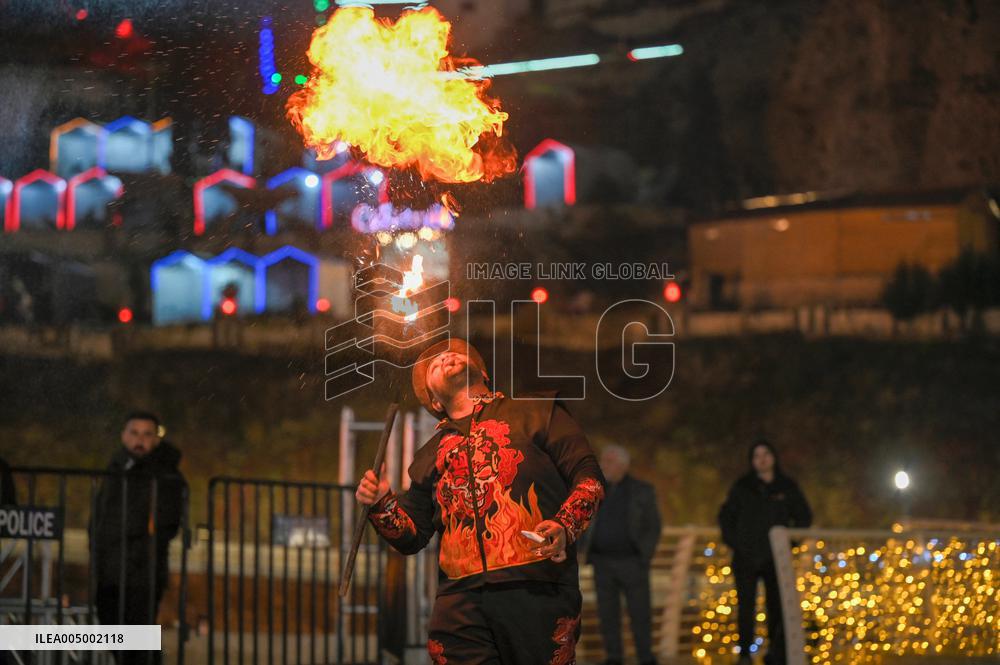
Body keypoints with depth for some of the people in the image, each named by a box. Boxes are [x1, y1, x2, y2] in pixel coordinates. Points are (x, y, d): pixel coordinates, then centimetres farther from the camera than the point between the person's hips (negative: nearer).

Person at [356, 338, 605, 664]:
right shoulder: (430, 456, 26)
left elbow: (588, 474, 6)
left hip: (537, 590, -3)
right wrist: (381, 505, 5)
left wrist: (564, 527, -13)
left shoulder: (536, 413, 14)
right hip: (460, 597, 3)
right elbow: (412, 536, 26)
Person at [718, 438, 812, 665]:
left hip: (776, 558, 0)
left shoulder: (787, 487, 7)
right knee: (746, 606, -2)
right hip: (746, 557, 0)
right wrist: (734, 542, 1)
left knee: (777, 606, -3)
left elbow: (803, 517, 14)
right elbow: (726, 516, 12)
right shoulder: (742, 487, 7)